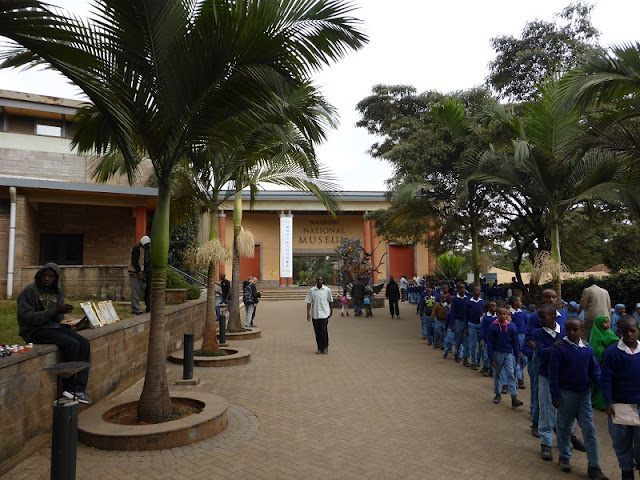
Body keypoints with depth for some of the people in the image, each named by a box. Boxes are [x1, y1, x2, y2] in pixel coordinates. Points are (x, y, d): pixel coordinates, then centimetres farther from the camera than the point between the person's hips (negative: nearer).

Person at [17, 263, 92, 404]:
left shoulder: (58, 291, 11)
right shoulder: (30, 290, -9)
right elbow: (26, 317, -17)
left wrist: (61, 312, -9)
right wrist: (54, 311, -23)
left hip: (54, 326, 7)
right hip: (35, 330, -7)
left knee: (84, 343, -15)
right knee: (72, 344, -27)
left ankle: (80, 389, -16)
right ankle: (69, 387, -13)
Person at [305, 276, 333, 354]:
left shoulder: (327, 290, 0)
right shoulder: (312, 290, 1)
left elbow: (330, 301, 11)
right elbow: (309, 302, 3)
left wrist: (331, 310, 15)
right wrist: (308, 313, -2)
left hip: (324, 314, -2)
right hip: (315, 314, 2)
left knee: (324, 331, -6)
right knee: (317, 332, 6)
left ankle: (325, 347, 11)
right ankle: (319, 348, 17)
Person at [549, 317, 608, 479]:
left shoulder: (587, 349, -1)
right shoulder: (559, 349, -13)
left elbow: (595, 371, 6)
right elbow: (553, 374, -11)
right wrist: (555, 396, -11)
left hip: (585, 394, 3)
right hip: (566, 393, -3)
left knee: (589, 429, 4)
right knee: (564, 427, 11)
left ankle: (594, 466, 13)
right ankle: (564, 457, 30)